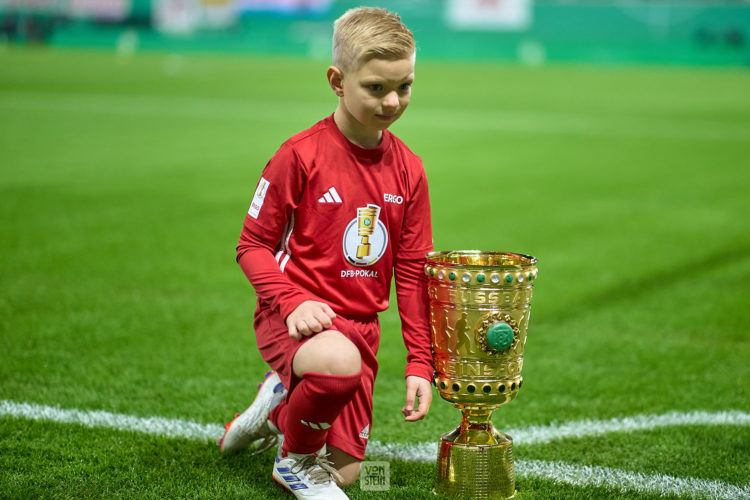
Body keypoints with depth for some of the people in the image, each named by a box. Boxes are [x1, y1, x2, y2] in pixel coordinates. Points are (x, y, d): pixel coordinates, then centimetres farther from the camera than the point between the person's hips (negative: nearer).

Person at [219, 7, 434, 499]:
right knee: (340, 361, -40)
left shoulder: (408, 170, 2)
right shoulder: (301, 155, -12)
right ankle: (297, 457, -8)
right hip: (294, 315, -5)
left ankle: (282, 399, 33)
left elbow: (412, 272, 8)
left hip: (360, 325, 5)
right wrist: (292, 302, -23)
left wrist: (420, 363, 3)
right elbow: (253, 245, -6)